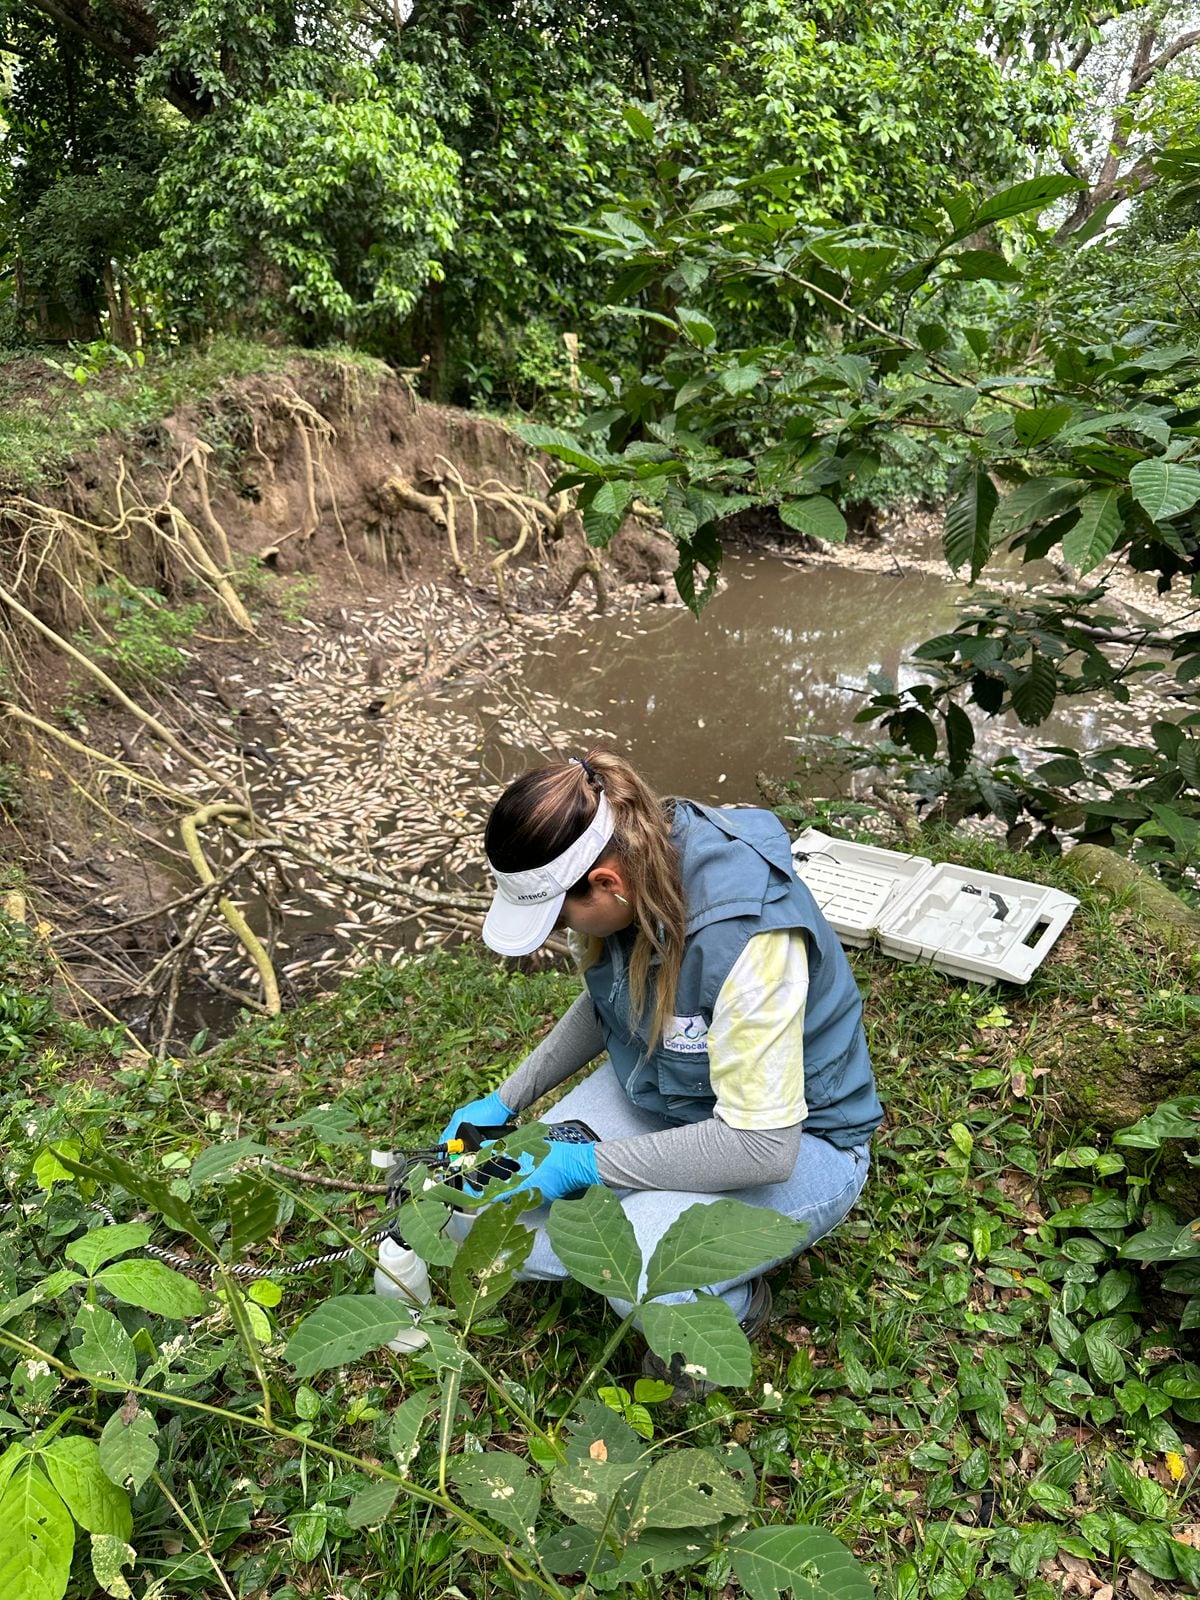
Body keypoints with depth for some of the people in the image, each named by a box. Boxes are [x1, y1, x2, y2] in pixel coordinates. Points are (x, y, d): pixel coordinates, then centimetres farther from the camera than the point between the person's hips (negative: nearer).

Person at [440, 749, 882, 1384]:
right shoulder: (622, 859, -13)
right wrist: (504, 1102, 1)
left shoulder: (744, 933, -36)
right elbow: (604, 1007, 8)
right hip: (653, 1092, 7)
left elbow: (763, 1146, -32)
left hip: (794, 1136, -6)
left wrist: (587, 1164, -25)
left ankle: (735, 1303, 2)